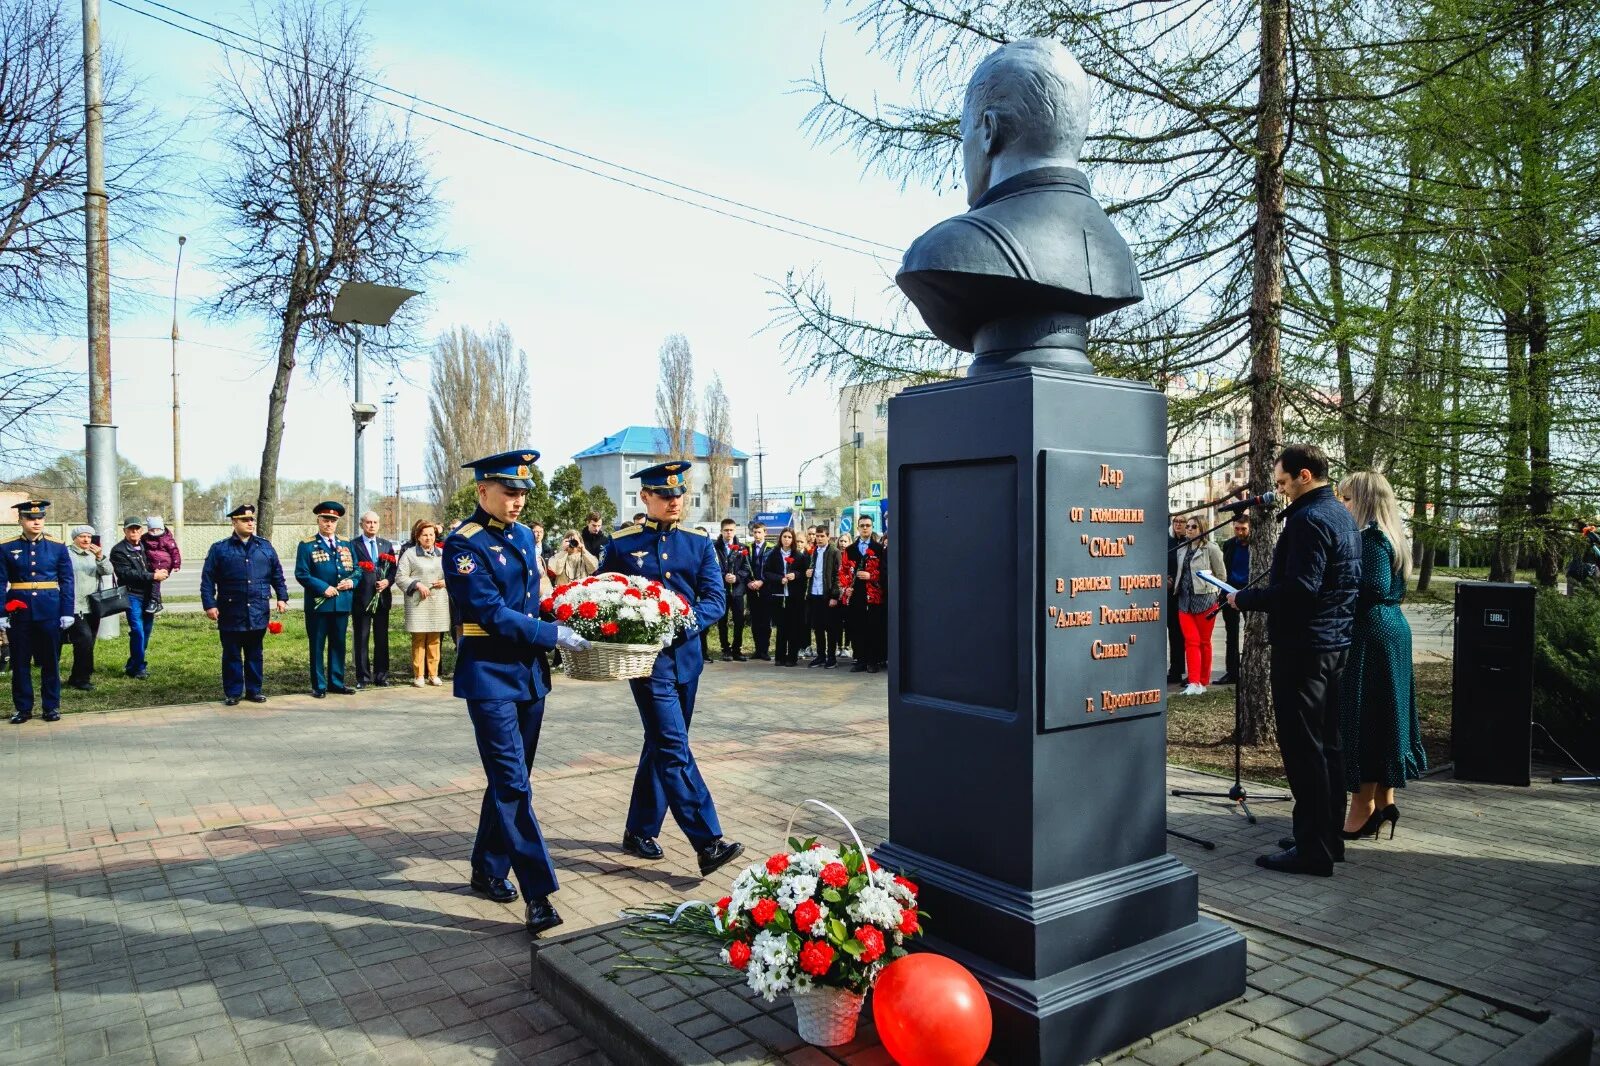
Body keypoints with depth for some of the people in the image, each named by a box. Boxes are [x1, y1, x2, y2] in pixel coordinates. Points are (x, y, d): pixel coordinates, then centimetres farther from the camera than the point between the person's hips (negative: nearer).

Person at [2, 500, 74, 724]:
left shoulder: (58, 547, 2)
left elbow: (67, 582, 2)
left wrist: (67, 612, -4)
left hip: (50, 611, 0)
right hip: (19, 611, 0)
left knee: (51, 660, 6)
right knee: (20, 662, 7)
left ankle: (52, 706, 16)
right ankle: (22, 707, 18)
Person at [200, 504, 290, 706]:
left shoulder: (265, 546, 9)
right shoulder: (219, 549, 0)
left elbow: (277, 574, 11)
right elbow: (208, 579, -1)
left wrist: (282, 597, 4)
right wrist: (209, 604, -8)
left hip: (259, 612, 2)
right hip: (231, 612, -2)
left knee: (254, 653, 11)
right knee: (231, 654, 6)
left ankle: (254, 690, 19)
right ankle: (233, 693, 14)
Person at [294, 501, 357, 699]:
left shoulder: (346, 544, 13)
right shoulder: (307, 545, -2)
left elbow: (356, 569, 14)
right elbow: (301, 574, -9)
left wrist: (351, 581, -8)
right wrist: (324, 588, -18)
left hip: (342, 603, 4)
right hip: (318, 604, -4)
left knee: (338, 645, 11)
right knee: (317, 646, 3)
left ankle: (337, 683, 20)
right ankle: (319, 686, 11)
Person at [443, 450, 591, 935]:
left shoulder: (523, 535, 11)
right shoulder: (465, 544, -13)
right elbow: (492, 614, -19)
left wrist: (546, 636, 6)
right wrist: (553, 635, -17)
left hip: (529, 670, 8)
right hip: (490, 675, -8)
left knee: (511, 780, 15)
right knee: (513, 785, -8)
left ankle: (488, 871, 30)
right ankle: (539, 894, -5)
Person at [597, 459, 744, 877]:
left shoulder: (700, 545, 8)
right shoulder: (622, 544, 1)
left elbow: (716, 599, -1)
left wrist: (694, 619, -20)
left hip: (686, 658, 4)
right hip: (648, 659, -4)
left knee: (662, 748, 13)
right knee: (675, 750, -10)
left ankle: (640, 831, 28)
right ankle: (708, 843, -10)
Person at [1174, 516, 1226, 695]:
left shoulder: (1211, 548, -3)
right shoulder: (1181, 549, 13)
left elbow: (1221, 574, 2)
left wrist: (1213, 590, 5)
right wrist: (1177, 586, 10)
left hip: (1205, 599, -4)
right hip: (1184, 601, 4)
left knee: (1204, 642, 5)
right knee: (1191, 641, -4)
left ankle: (1203, 682, 13)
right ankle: (1194, 683, -8)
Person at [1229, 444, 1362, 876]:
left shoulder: (1308, 519, -16)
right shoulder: (1343, 516, 15)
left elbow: (1299, 588, -25)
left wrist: (1244, 598, -14)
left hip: (1303, 645, -10)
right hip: (1336, 642, 11)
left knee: (1302, 748, -5)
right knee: (1328, 744, 15)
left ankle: (1312, 848, -1)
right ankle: (1329, 837, 24)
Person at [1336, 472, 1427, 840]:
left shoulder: (1370, 537, -15)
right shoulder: (1388, 537, 15)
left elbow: (1374, 588, -24)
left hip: (1370, 636, -10)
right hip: (1393, 630, 10)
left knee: (1362, 716, -4)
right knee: (1383, 714, 14)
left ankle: (1364, 807, 2)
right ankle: (1384, 800, 22)